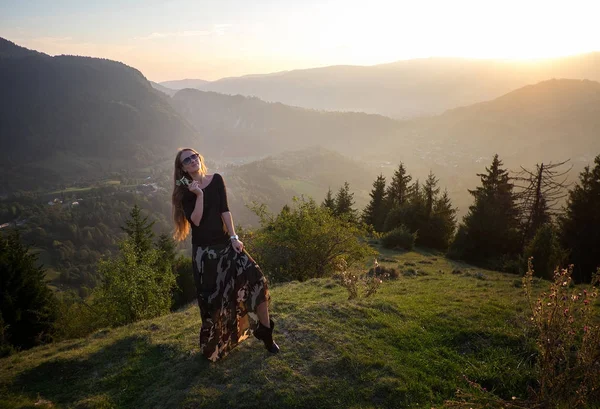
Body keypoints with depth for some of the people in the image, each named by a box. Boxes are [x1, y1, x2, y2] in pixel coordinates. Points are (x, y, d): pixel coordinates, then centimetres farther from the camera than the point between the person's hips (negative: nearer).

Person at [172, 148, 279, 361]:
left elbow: (225, 210, -4)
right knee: (211, 296, 3)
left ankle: (265, 332, -2)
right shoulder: (185, 192, -1)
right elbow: (196, 221, -14)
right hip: (203, 249, -1)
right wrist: (199, 195, -20)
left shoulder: (216, 180, 3)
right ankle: (213, 343, 27)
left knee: (256, 279, -15)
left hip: (224, 242, 2)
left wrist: (234, 237, -11)